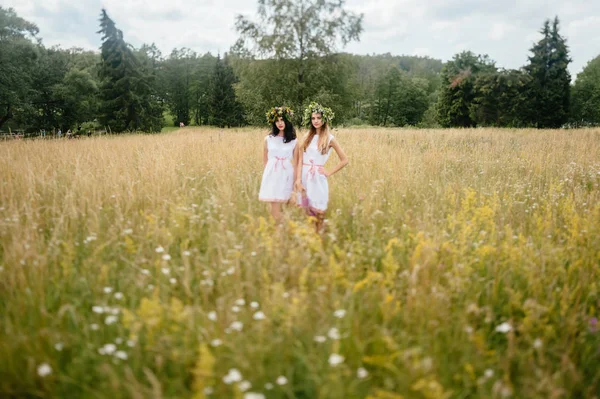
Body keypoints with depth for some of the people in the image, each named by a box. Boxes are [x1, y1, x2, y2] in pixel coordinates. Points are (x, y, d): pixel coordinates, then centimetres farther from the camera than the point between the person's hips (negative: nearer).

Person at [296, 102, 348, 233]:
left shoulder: (329, 139, -1)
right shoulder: (308, 137, 7)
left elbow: (344, 160, 2)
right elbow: (300, 159, 2)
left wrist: (329, 172, -3)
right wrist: (298, 178, -9)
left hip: (318, 178, -3)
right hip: (305, 177, 3)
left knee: (318, 211, 2)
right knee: (307, 211, 8)